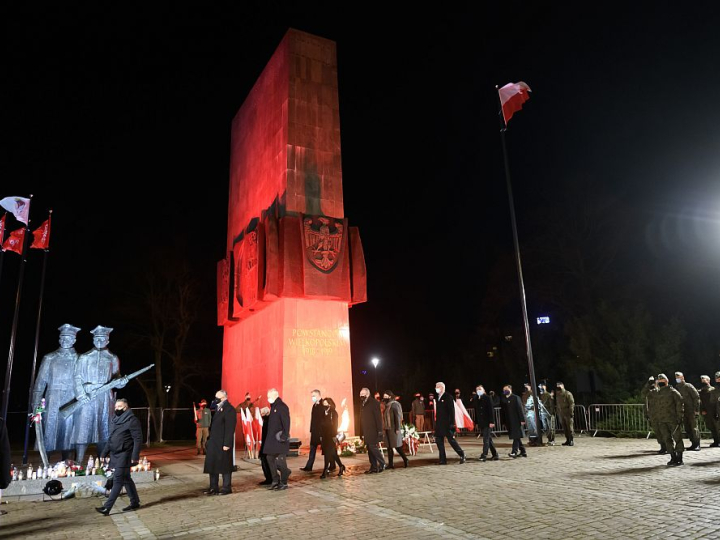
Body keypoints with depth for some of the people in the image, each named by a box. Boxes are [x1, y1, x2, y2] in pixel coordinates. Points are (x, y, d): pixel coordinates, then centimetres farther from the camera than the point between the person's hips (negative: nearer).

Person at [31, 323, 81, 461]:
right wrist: (36, 403, -4)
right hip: (52, 403, 0)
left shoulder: (79, 359, 8)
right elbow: (40, 381, 5)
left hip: (71, 403, 0)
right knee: (49, 433, -1)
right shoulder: (49, 358, 9)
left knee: (67, 435, 3)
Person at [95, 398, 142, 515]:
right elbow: (110, 439, 20)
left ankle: (107, 507, -4)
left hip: (124, 455, -9)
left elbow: (138, 439, -17)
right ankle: (135, 502, 22)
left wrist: (135, 456, -22)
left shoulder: (132, 420, -13)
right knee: (126, 479, 13)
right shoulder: (115, 420, 12)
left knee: (117, 480, -6)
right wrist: (104, 453, 16)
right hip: (115, 455, 9)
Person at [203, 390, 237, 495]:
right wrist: (209, 439, 13)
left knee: (224, 465, 1)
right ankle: (213, 487, 23)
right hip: (214, 442, 9)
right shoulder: (218, 409, 15)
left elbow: (230, 428, -19)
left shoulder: (229, 409, -14)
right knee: (212, 465, 13)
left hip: (223, 443, -9)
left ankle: (227, 488, 11)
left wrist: (227, 443, -22)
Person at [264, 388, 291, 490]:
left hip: (280, 439, -9)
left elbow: (286, 423, -19)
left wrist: (285, 435, -23)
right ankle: (275, 480, 21)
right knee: (270, 459, 9)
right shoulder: (273, 407, 14)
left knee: (280, 461, -5)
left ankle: (283, 483, 8)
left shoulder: (282, 407, -13)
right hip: (272, 439, 9)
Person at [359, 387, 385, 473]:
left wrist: (379, 430, -18)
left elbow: (378, 417, -13)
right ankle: (373, 467, 13)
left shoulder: (374, 403, -7)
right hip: (366, 432, 8)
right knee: (370, 449, 7)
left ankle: (382, 464, 5)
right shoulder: (363, 405, 15)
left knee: (373, 447, -10)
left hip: (373, 431, -8)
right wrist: (362, 433, 13)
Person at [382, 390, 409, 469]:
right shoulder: (387, 405, 13)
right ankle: (390, 464, 9)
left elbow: (397, 417, -16)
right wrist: (384, 428, 11)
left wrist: (397, 429, -19)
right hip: (387, 429, 8)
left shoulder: (394, 405, -11)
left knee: (397, 446, -2)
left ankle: (405, 459, 14)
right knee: (389, 447, 6)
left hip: (393, 429, -8)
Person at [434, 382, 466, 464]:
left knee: (451, 440, -3)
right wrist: (436, 422, 14)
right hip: (439, 424, 8)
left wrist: (452, 423, -17)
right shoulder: (438, 398, 13)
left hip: (447, 424, -7)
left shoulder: (448, 397, -9)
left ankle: (462, 455, 12)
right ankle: (443, 460, 12)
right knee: (439, 441, 5)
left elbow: (452, 411, -12)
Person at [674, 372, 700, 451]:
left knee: (694, 428, -4)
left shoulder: (688, 386, -9)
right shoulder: (676, 388, 9)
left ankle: (697, 445, 2)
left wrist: (696, 409, -14)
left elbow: (696, 397, -10)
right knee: (687, 429, 8)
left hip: (691, 411, -6)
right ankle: (693, 444, 17)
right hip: (683, 411, 6)